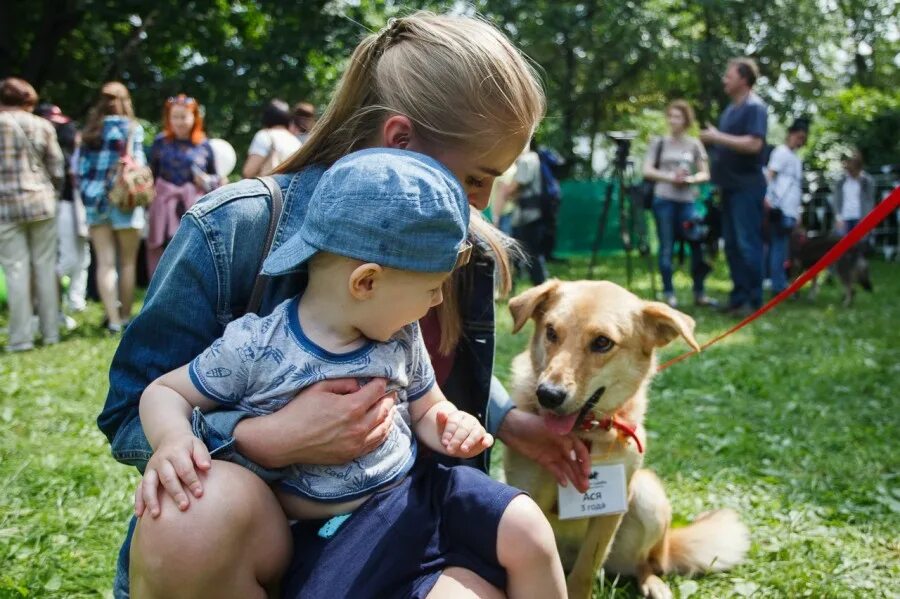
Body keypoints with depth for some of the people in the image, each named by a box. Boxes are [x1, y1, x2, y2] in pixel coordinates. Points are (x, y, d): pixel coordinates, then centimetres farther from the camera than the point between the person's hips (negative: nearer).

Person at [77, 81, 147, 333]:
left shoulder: (90, 130, 11)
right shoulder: (131, 128, -1)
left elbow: (80, 167, 9)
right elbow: (137, 164, -6)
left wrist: (87, 194, 15)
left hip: (94, 199, 4)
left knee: (105, 262, 2)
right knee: (127, 263, 6)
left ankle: (113, 320, -3)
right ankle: (125, 317, 11)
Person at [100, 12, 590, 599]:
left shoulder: (468, 252, -3)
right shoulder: (234, 230, -19)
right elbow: (132, 414, -15)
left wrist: (510, 423, 2)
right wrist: (266, 441, -32)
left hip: (393, 517, 4)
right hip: (265, 510, -3)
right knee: (191, 524, -39)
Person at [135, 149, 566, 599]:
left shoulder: (401, 339, 0)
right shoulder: (253, 348, -14)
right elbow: (165, 393, -2)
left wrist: (449, 425, -9)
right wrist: (172, 440, -25)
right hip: (338, 535, -5)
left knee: (527, 530, -10)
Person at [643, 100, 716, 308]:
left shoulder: (694, 144, 9)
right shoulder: (659, 143, 6)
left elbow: (705, 174, 8)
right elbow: (647, 171, 0)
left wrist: (690, 179, -11)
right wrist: (670, 177, -12)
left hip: (688, 201, 1)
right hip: (664, 200, -1)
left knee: (698, 244, -6)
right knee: (666, 247, 0)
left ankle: (699, 292, 5)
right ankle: (668, 293, 8)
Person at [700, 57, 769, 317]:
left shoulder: (754, 107, -11)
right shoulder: (731, 108, 16)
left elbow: (754, 144, -22)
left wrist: (718, 137, -18)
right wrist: (711, 139, 7)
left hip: (747, 186, -9)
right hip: (730, 185, 9)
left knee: (748, 244, -7)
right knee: (732, 244, 10)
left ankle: (753, 300, -2)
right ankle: (738, 296, 17)